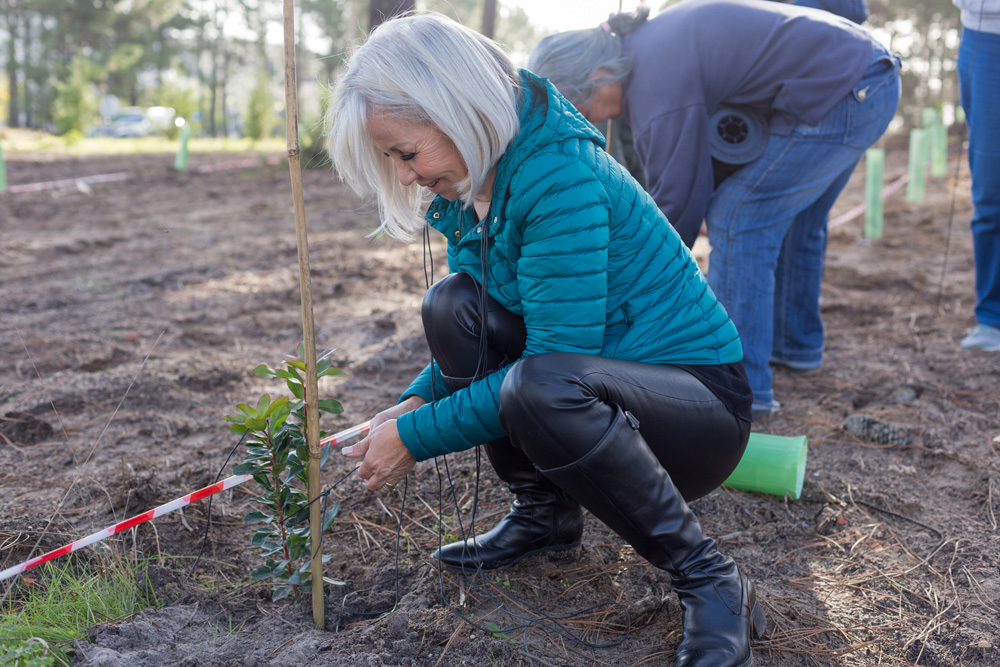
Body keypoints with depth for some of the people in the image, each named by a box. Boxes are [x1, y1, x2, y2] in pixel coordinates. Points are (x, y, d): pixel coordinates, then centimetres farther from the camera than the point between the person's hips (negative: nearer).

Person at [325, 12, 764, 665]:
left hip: (705, 403, -8)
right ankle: (544, 513, 6)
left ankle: (711, 581, -16)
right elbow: (478, 338, 14)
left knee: (539, 390, -37)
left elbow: (553, 363, -28)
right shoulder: (466, 187, 2)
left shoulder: (561, 178, -26)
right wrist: (417, 401, -3)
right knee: (452, 305, -9)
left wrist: (416, 438, -20)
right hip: (600, 376, 8)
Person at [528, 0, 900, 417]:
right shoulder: (644, 39, 8)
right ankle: (796, 344, 40)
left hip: (841, 92, -10)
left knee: (737, 219, -10)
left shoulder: (657, 86, -22)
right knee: (795, 216, 23)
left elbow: (677, 201, -15)